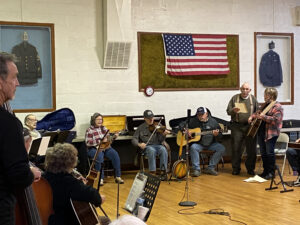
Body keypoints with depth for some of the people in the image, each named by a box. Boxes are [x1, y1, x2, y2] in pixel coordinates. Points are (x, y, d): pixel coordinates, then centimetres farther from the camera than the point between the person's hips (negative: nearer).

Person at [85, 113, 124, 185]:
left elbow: (108, 140, 17)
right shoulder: (90, 130, -2)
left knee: (115, 154, -23)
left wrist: (114, 137, -6)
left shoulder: (104, 128, 14)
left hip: (105, 148, 5)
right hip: (94, 149, -5)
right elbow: (88, 143, -13)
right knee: (99, 156, -37)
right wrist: (101, 141, -21)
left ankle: (118, 176, -20)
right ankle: (100, 178, -32)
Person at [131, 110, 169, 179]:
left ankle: (163, 172, -29)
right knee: (151, 150, -37)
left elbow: (161, 140, 2)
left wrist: (164, 134, -21)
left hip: (158, 145, 1)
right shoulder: (141, 128, 10)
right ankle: (152, 172, -34)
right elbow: (134, 139, 7)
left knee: (163, 150, -33)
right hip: (147, 146, -1)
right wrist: (139, 144, -15)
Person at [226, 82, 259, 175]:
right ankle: (236, 168, 13)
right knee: (236, 148, 1)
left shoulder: (253, 99, 10)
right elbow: (228, 111, 5)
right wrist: (233, 111, -16)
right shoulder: (235, 98, 6)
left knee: (252, 149, 2)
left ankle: (250, 168, 15)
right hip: (237, 126, -1)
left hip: (250, 127, 1)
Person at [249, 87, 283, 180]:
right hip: (261, 131, 9)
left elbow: (276, 120, -21)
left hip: (271, 133, -9)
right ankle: (265, 171, 20)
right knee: (263, 152, 10)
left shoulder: (277, 107, -10)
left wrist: (264, 117, -24)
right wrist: (252, 116, 11)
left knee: (269, 152, -9)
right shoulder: (265, 105, 17)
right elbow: (258, 112, 30)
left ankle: (271, 172, 2)